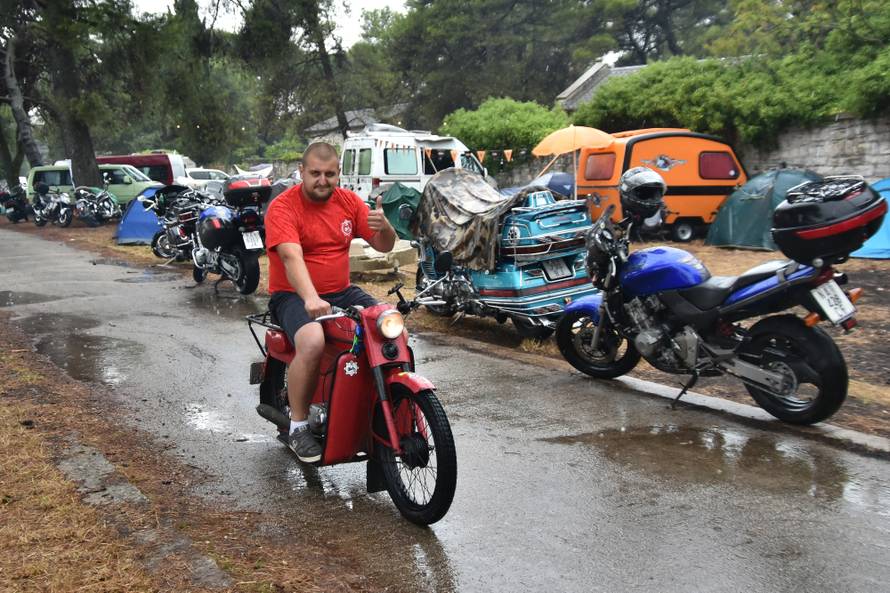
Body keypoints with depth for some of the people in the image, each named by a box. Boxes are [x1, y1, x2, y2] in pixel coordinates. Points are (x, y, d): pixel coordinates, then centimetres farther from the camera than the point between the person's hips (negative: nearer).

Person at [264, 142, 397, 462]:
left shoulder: (349, 201, 6)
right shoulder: (283, 207, -11)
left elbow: (384, 246, 6)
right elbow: (291, 257, -27)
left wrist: (383, 226, -20)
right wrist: (310, 298, -45)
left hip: (341, 292, 6)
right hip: (293, 296, -5)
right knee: (312, 342, -36)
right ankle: (298, 426, -17)